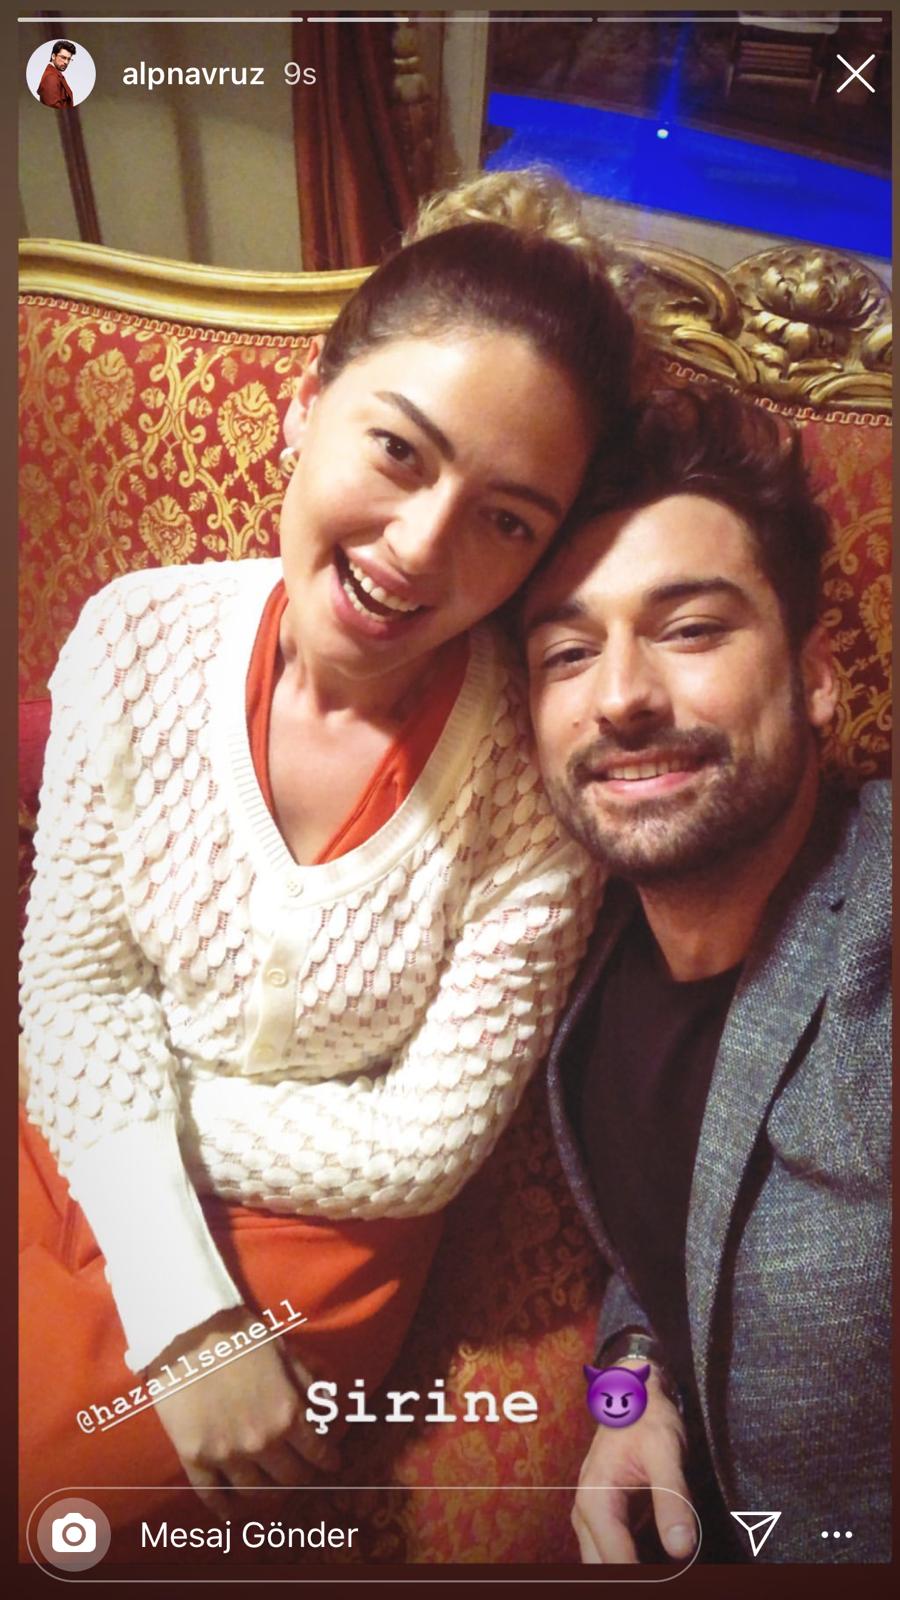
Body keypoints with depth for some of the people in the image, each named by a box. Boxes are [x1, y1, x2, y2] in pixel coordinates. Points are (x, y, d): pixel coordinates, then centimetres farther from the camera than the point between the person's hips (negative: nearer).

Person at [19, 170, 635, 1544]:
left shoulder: (541, 775, -24)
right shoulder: (138, 639, -16)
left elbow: (419, 1149, -16)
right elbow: (76, 981, -9)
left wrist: (156, 1090, -11)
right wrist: (180, 1310, -15)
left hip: (316, 1220, -2)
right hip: (73, 1160, 3)